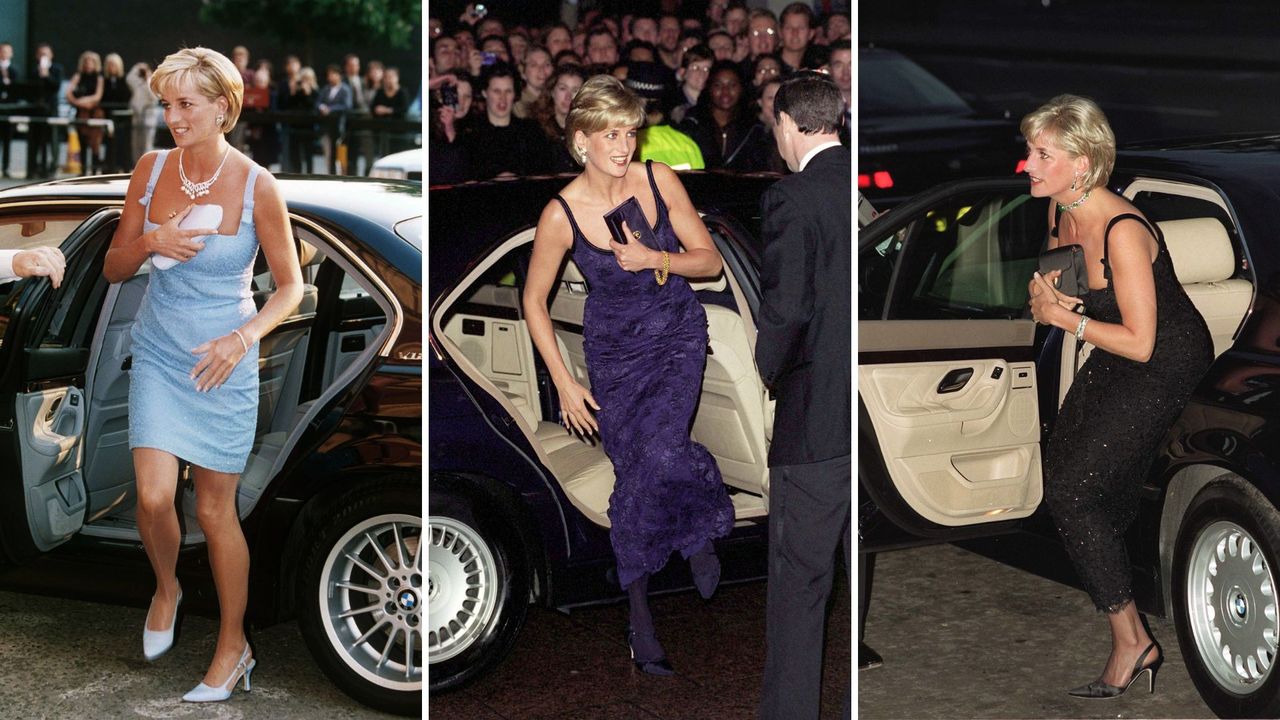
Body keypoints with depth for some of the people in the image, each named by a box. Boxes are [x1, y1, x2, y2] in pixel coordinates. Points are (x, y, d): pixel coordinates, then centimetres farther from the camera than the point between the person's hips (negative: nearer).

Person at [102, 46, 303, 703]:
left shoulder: (256, 187, -12)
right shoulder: (151, 170, -2)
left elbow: (289, 286, -4)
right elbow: (113, 267, 6)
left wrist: (243, 337, -20)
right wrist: (150, 242, -16)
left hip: (223, 362, -2)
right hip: (158, 354, 3)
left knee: (216, 509, 5)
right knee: (153, 496, -11)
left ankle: (233, 647, 21)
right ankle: (166, 588, 22)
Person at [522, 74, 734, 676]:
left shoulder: (658, 180, -12)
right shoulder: (562, 214, -16)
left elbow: (710, 261, -3)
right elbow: (534, 300, -3)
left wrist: (655, 258, -21)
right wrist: (564, 383, -5)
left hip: (677, 335, 0)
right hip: (613, 348, 0)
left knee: (659, 450, -24)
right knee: (632, 471, -3)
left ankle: (699, 535, 7)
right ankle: (640, 613, 13)